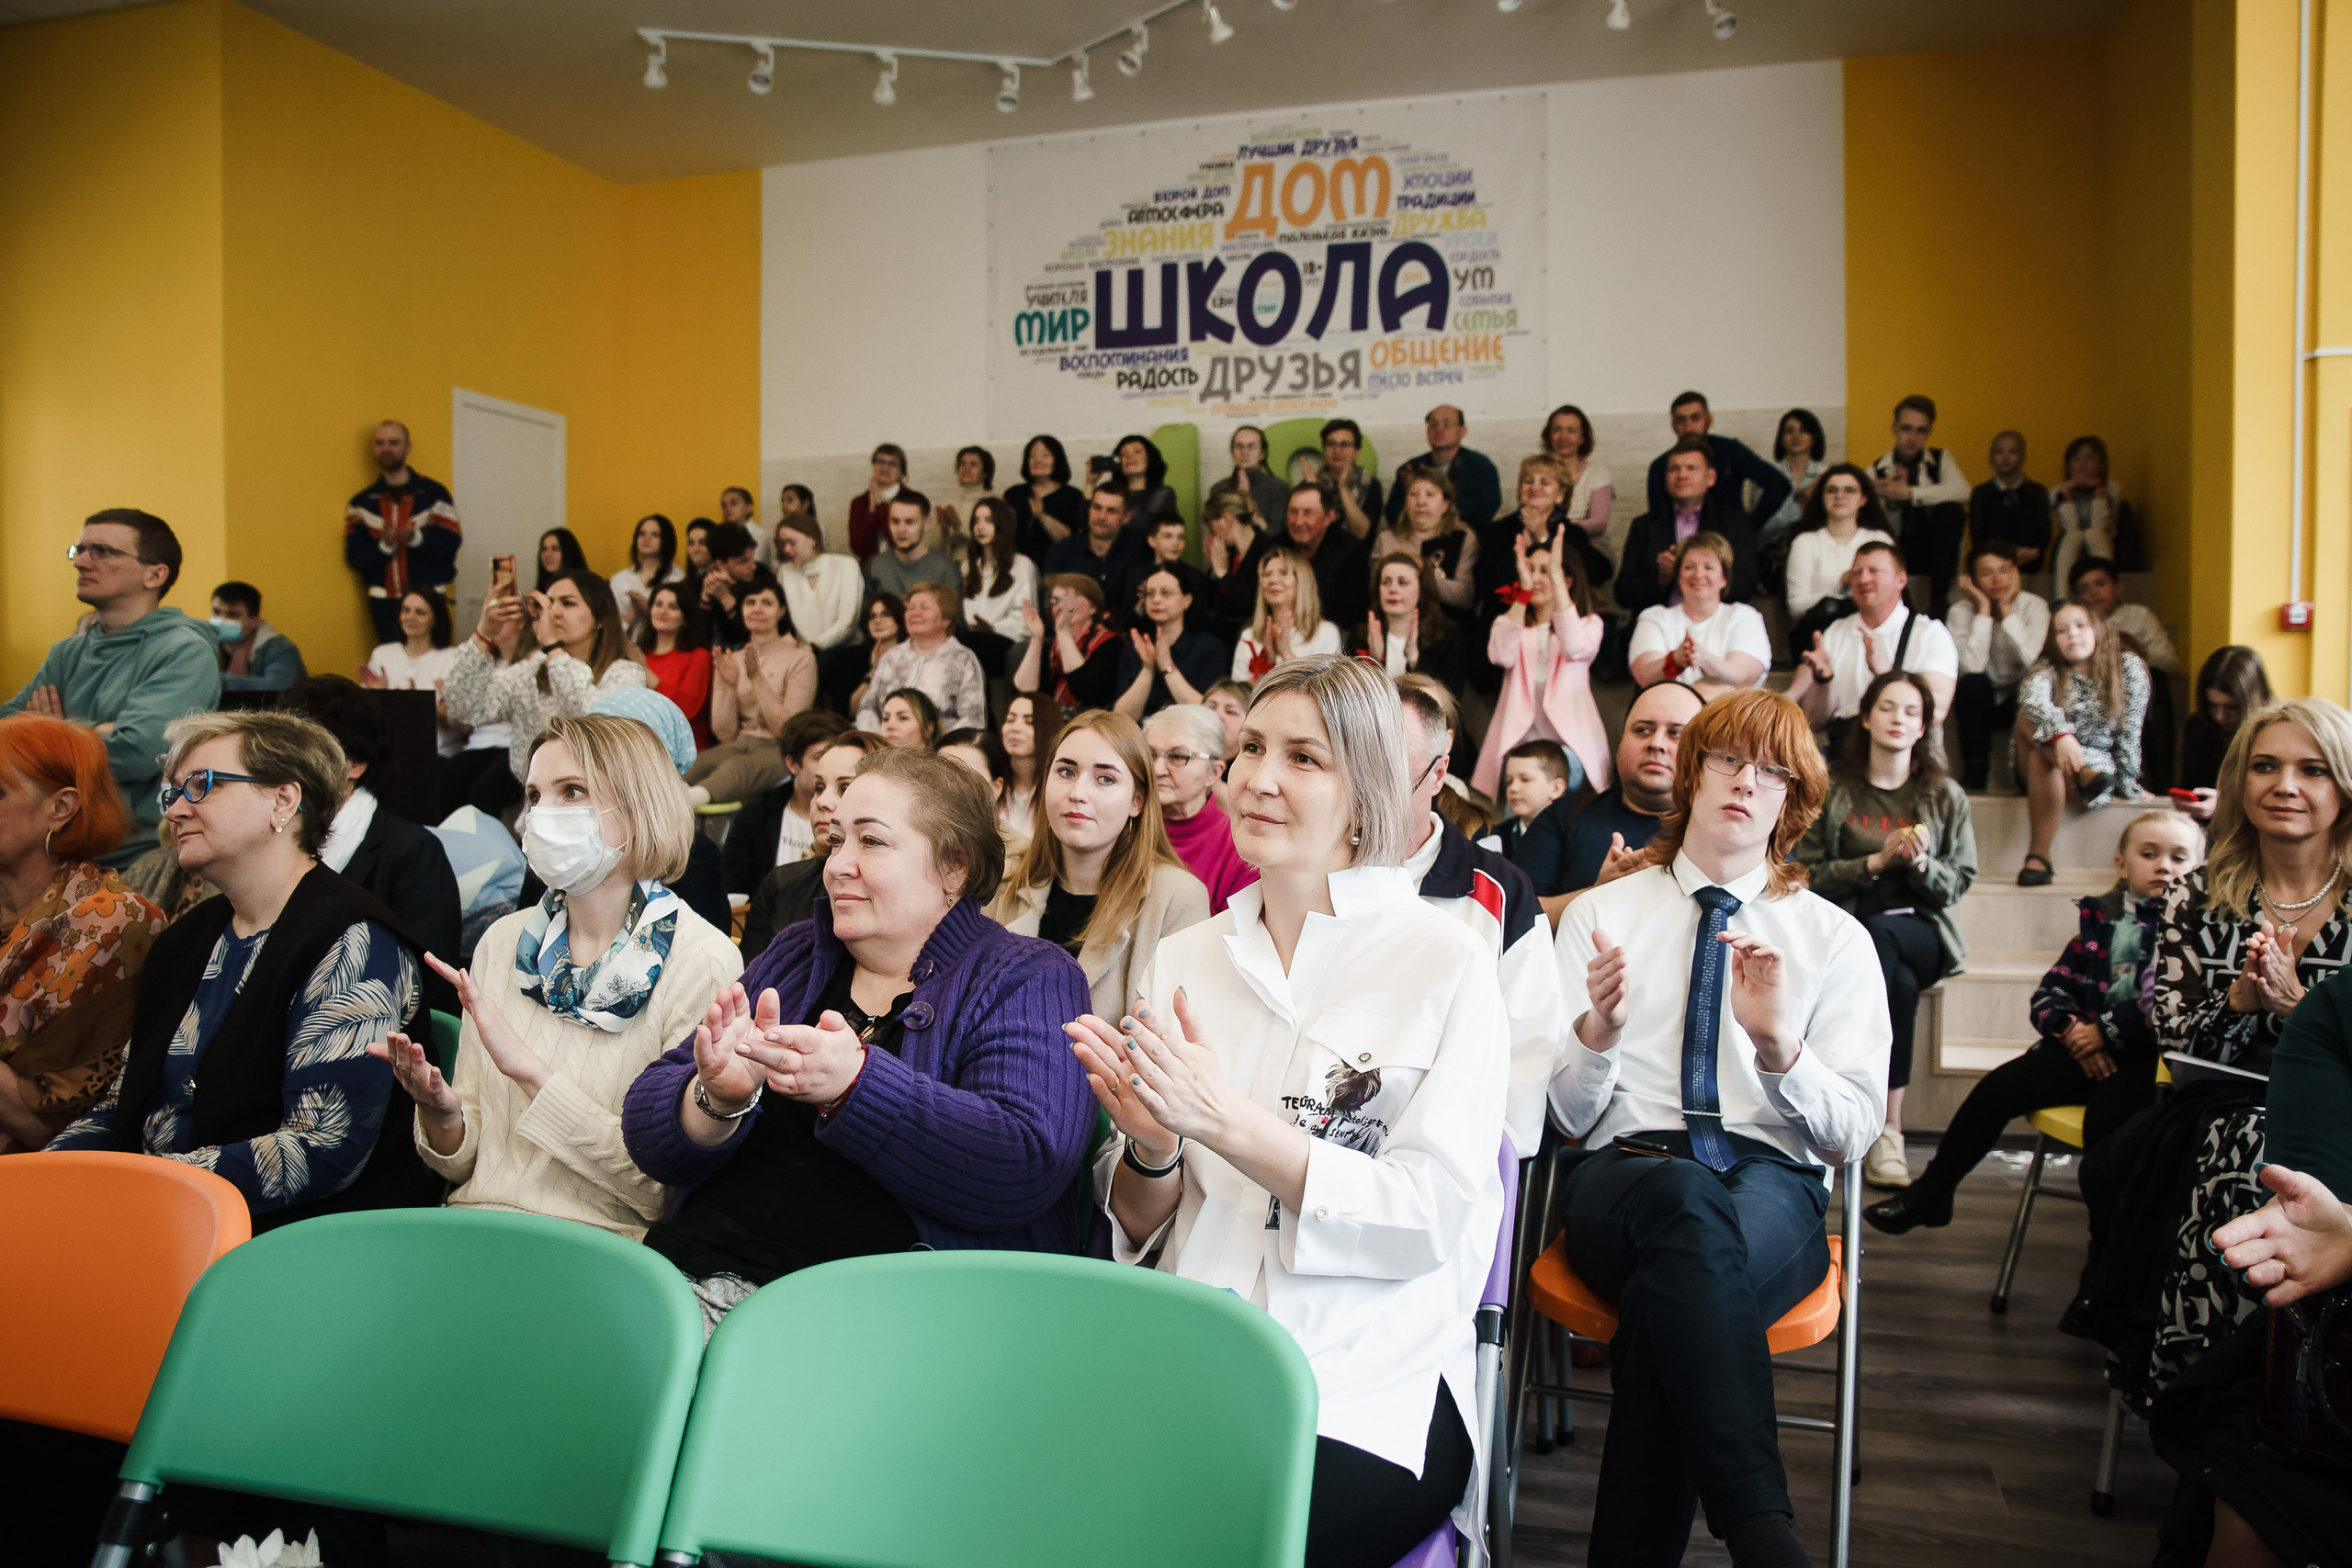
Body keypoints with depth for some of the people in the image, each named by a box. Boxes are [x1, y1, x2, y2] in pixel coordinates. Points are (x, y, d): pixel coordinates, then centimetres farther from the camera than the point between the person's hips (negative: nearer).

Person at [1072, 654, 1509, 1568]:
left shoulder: (1447, 965, -2)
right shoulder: (1184, 960, 10)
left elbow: (1432, 1220, -10)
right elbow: (1139, 1229, 12)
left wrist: (1226, 1121, -19)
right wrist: (1151, 1149, -11)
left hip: (1370, 1390, -3)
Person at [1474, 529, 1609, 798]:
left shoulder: (1589, 623, 13)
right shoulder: (1510, 622, 17)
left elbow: (1575, 647, -14)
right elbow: (1501, 656, -8)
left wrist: (1555, 573, -16)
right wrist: (1524, 587, -14)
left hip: (1570, 740, 0)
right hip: (1518, 738, 1)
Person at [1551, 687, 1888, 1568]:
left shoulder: (1834, 937, 14)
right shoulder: (1599, 914, 14)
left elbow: (1854, 1131, 4)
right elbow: (1566, 1114, 7)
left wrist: (1777, 1043, -16)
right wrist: (1597, 1032, -16)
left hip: (1773, 1182, 0)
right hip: (1623, 1174, 0)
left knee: (1664, 1298, -37)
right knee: (1685, 1199, -40)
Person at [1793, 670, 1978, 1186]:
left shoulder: (1945, 795, 11)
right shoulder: (1833, 791, 7)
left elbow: (1960, 882, 8)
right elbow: (1810, 876, 2)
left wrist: (1921, 863, -13)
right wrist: (1875, 862, -11)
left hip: (1922, 931, 0)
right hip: (1847, 930, 0)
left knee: (1880, 933, -37)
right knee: (1902, 984, -35)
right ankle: (1888, 1130, -31)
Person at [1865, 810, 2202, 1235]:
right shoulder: (2100, 918, 15)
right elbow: (2050, 990, 13)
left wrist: (2107, 1031, -12)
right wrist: (2071, 1028, -7)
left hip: (2148, 1055, -5)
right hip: (2087, 1044, 5)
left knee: (2104, 1119, -32)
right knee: (1998, 1087, -9)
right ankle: (1930, 1193, 4)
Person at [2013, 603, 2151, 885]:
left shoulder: (2129, 668, 0)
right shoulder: (2047, 670, -2)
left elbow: (2130, 732, 1)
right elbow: (2031, 698, -27)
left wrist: (2127, 785, -4)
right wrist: (2060, 733, -46)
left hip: (2101, 765, -1)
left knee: (2042, 757, -36)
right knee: (2028, 715, -28)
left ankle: (2039, 854, -39)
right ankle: (2082, 777, -45)